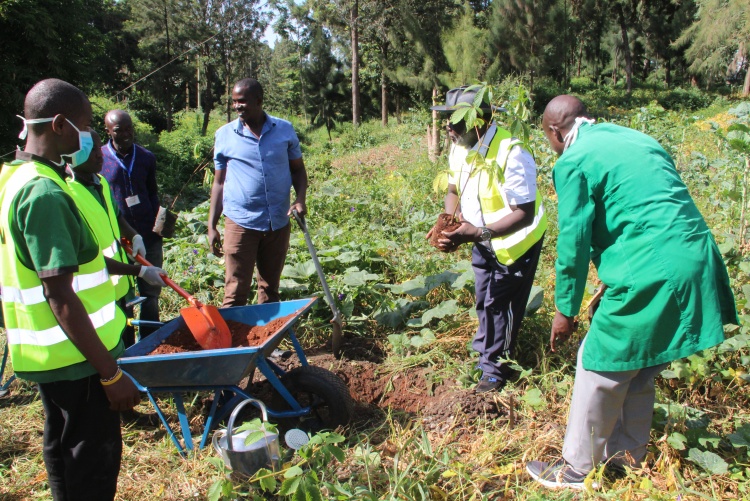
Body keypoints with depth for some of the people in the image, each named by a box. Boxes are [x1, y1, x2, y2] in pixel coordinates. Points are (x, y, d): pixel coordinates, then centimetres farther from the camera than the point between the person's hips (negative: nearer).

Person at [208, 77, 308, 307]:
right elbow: (219, 182, 6)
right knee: (235, 292, -2)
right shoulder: (225, 135, 2)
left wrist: (300, 199, -7)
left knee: (270, 289, 15)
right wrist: (212, 226, 2)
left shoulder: (285, 130, 3)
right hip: (240, 223, -2)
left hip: (278, 223, 2)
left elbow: (298, 169, 12)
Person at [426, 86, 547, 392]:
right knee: (484, 300, 19)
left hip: (515, 241, -7)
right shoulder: (460, 148, -7)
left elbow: (524, 213, -31)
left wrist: (479, 233, -40)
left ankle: (495, 370, 23)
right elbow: (454, 190, 4)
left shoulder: (511, 155, -31)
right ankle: (486, 351, 41)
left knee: (499, 304, 4)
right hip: (483, 240, 7)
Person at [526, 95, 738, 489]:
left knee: (600, 368, 9)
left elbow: (574, 240, -8)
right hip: (697, 263, 8)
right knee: (639, 370, 23)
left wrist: (566, 310, 3)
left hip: (651, 275, -8)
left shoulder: (573, 162, -6)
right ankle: (628, 455, 39)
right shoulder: (637, 139, 19)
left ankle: (576, 469, 24)